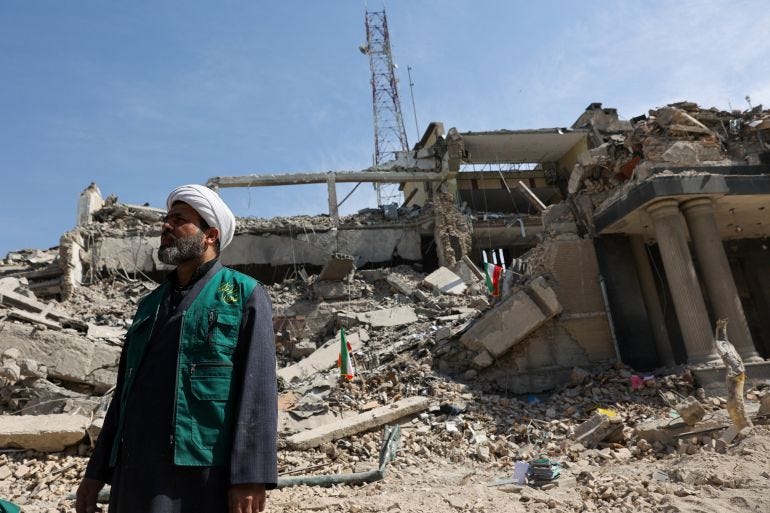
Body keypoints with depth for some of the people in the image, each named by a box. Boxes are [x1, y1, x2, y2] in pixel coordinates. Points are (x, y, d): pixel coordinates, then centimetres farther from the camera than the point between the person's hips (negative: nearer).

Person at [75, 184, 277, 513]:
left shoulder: (245, 295, -2)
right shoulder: (150, 304, 16)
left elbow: (257, 390, -11)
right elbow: (125, 390, 18)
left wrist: (250, 477, -18)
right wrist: (97, 470, 15)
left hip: (202, 473, -6)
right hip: (135, 473, 6)